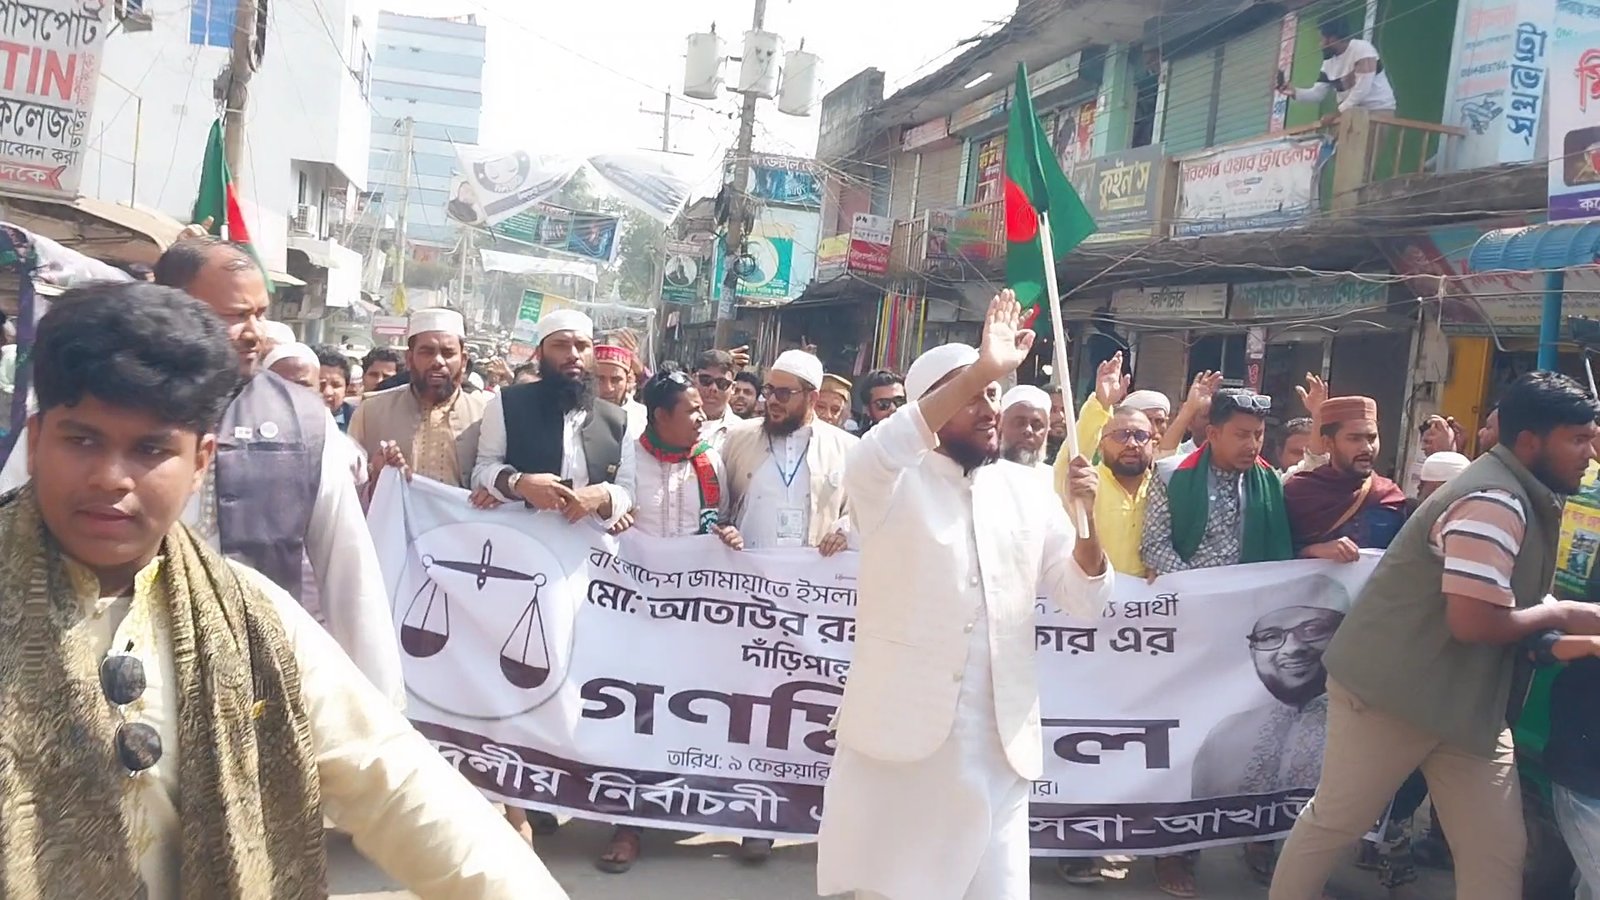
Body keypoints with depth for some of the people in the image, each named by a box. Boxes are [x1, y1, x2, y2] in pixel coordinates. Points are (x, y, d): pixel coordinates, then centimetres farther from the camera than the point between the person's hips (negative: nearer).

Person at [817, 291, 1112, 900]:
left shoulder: (1028, 491, 8)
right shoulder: (898, 481, -5)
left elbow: (1086, 602, 7)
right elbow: (867, 461, -31)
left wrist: (1088, 518, -12)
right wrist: (981, 370, -32)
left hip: (999, 742, 4)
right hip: (900, 735, -3)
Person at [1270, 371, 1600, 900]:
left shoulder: (1520, 495, 10)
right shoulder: (1493, 501, -21)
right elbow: (1474, 621, -27)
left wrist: (1555, 621, 2)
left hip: (1467, 700, 10)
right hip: (1396, 692, -10)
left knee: (1498, 851, 8)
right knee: (1334, 823, 7)